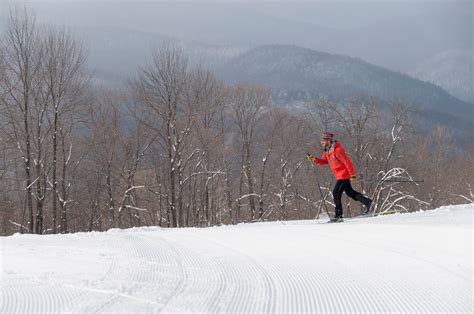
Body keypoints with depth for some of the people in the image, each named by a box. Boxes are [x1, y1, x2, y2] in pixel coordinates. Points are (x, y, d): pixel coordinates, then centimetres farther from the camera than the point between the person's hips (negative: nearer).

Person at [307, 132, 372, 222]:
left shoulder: (337, 150, -21)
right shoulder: (327, 152, 7)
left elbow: (348, 163, -22)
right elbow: (323, 161, 19)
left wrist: (353, 176, -23)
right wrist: (314, 159, -1)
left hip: (344, 175, -10)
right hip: (339, 176, 10)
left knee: (336, 193, -11)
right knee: (350, 192, 19)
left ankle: (339, 215, -8)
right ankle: (367, 202, 31)